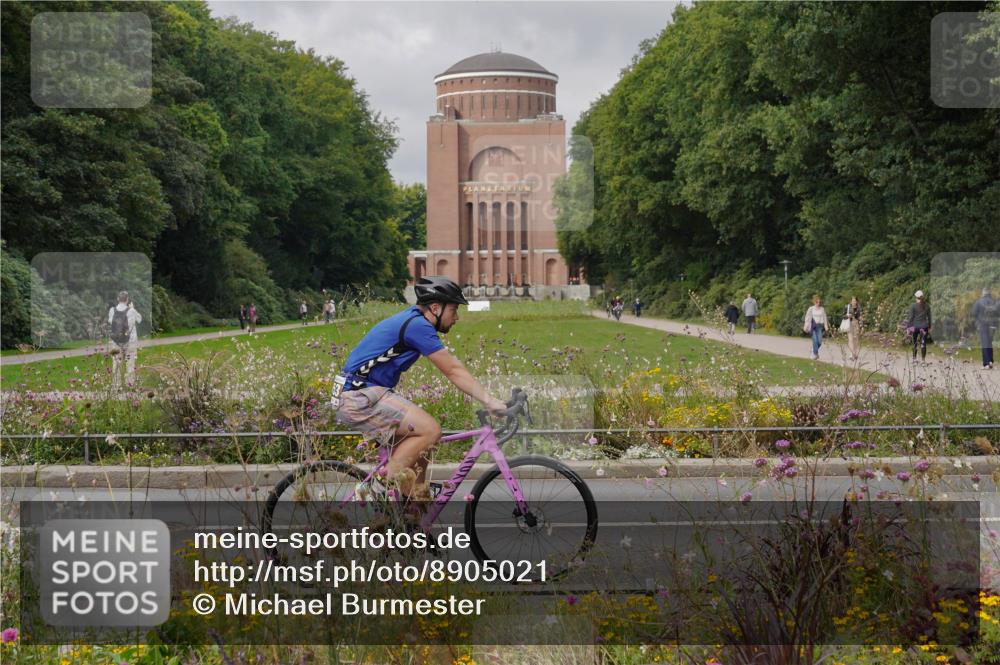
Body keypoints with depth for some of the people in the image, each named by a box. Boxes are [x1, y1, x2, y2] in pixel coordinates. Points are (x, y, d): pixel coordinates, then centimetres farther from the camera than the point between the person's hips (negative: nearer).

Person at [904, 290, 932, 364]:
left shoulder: (913, 306, -6)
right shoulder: (927, 306, 3)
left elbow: (911, 317, -6)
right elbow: (929, 317, 8)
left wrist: (908, 327, 0)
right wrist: (929, 327, 15)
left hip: (915, 326, -2)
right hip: (924, 326, 2)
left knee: (915, 343, 11)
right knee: (923, 343, 2)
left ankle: (914, 358, 12)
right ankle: (923, 359, 2)